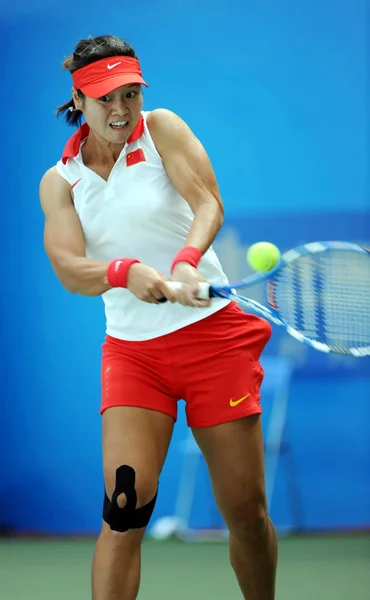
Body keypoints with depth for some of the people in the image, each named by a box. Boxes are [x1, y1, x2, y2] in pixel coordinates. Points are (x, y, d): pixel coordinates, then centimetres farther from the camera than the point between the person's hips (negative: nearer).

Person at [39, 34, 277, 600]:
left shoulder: (162, 129, -1)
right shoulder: (59, 182, 4)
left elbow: (208, 203, -15)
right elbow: (69, 269, -10)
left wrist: (186, 261, -36)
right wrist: (126, 272, -32)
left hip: (212, 332, -1)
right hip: (132, 351, 1)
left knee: (246, 512, 0)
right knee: (124, 507, -16)